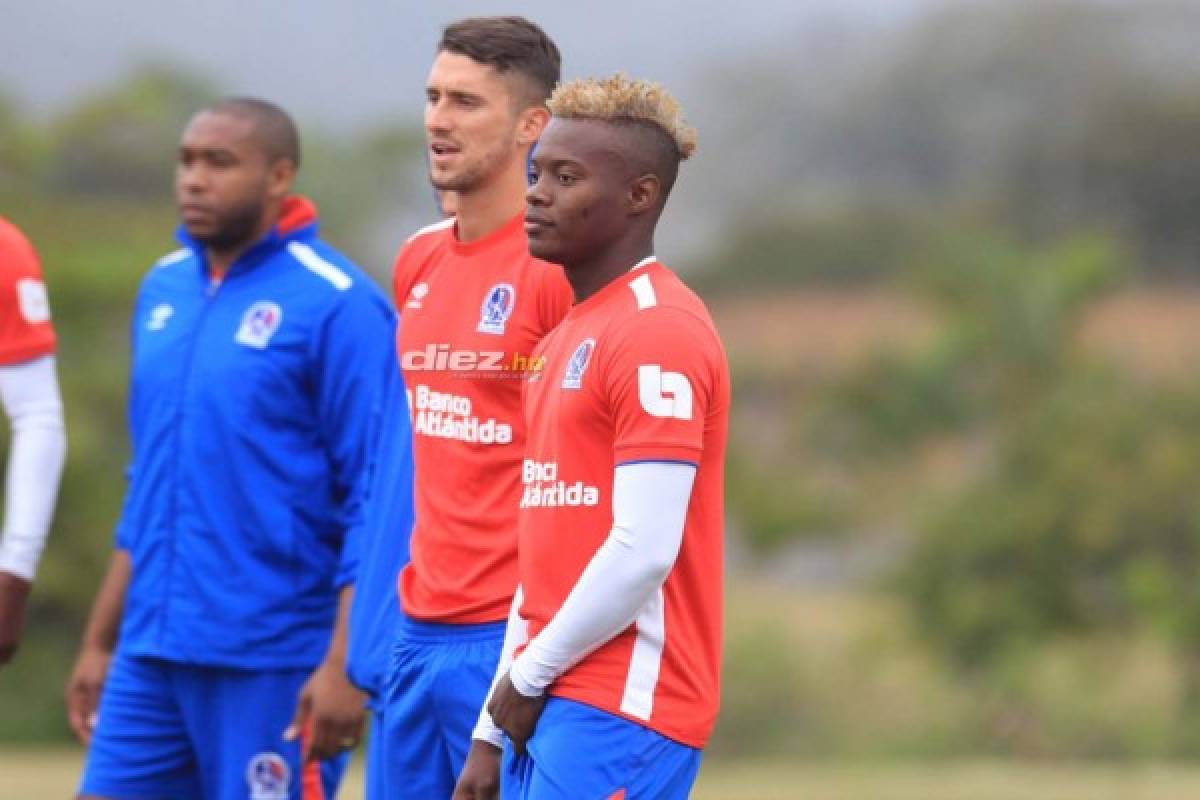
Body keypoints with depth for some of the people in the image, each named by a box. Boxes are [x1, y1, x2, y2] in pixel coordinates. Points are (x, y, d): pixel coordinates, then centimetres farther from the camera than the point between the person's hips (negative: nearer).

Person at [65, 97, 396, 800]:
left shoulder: (337, 305, -10)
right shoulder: (165, 289, 12)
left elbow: (378, 499, -12)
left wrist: (346, 665, -17)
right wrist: (99, 640, 19)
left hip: (274, 667, -7)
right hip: (152, 656, 7)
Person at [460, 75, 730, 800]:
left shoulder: (658, 333, -11)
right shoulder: (566, 339, 19)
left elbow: (644, 552, -18)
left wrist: (529, 676, -8)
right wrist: (494, 735, 19)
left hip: (619, 713, -9)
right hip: (547, 712, 9)